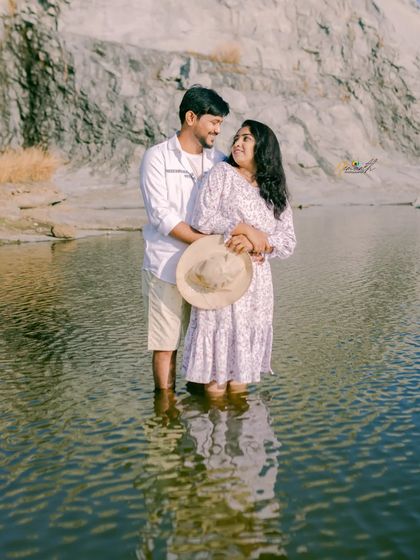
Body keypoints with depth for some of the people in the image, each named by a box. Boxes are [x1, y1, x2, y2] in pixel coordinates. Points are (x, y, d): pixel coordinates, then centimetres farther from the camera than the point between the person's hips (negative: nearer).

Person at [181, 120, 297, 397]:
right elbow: (202, 220, -9)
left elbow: (288, 243, 3)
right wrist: (248, 230, -14)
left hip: (256, 282, 4)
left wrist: (253, 243, -14)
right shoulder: (222, 173, 2)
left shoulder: (277, 194, 12)